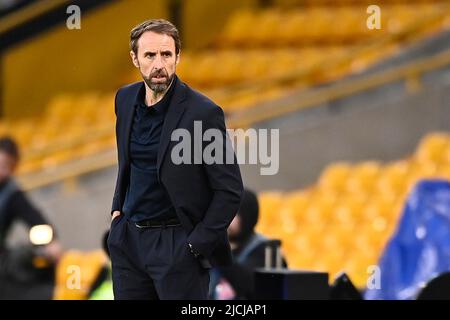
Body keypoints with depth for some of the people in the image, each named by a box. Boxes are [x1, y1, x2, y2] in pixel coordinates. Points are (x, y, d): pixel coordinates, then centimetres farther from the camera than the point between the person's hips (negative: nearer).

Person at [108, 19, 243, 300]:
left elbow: (230, 190, -12)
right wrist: (118, 207, 12)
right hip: (128, 239, 6)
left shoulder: (203, 112, -15)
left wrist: (196, 245, -14)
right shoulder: (126, 98, 4)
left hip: (177, 242, -6)